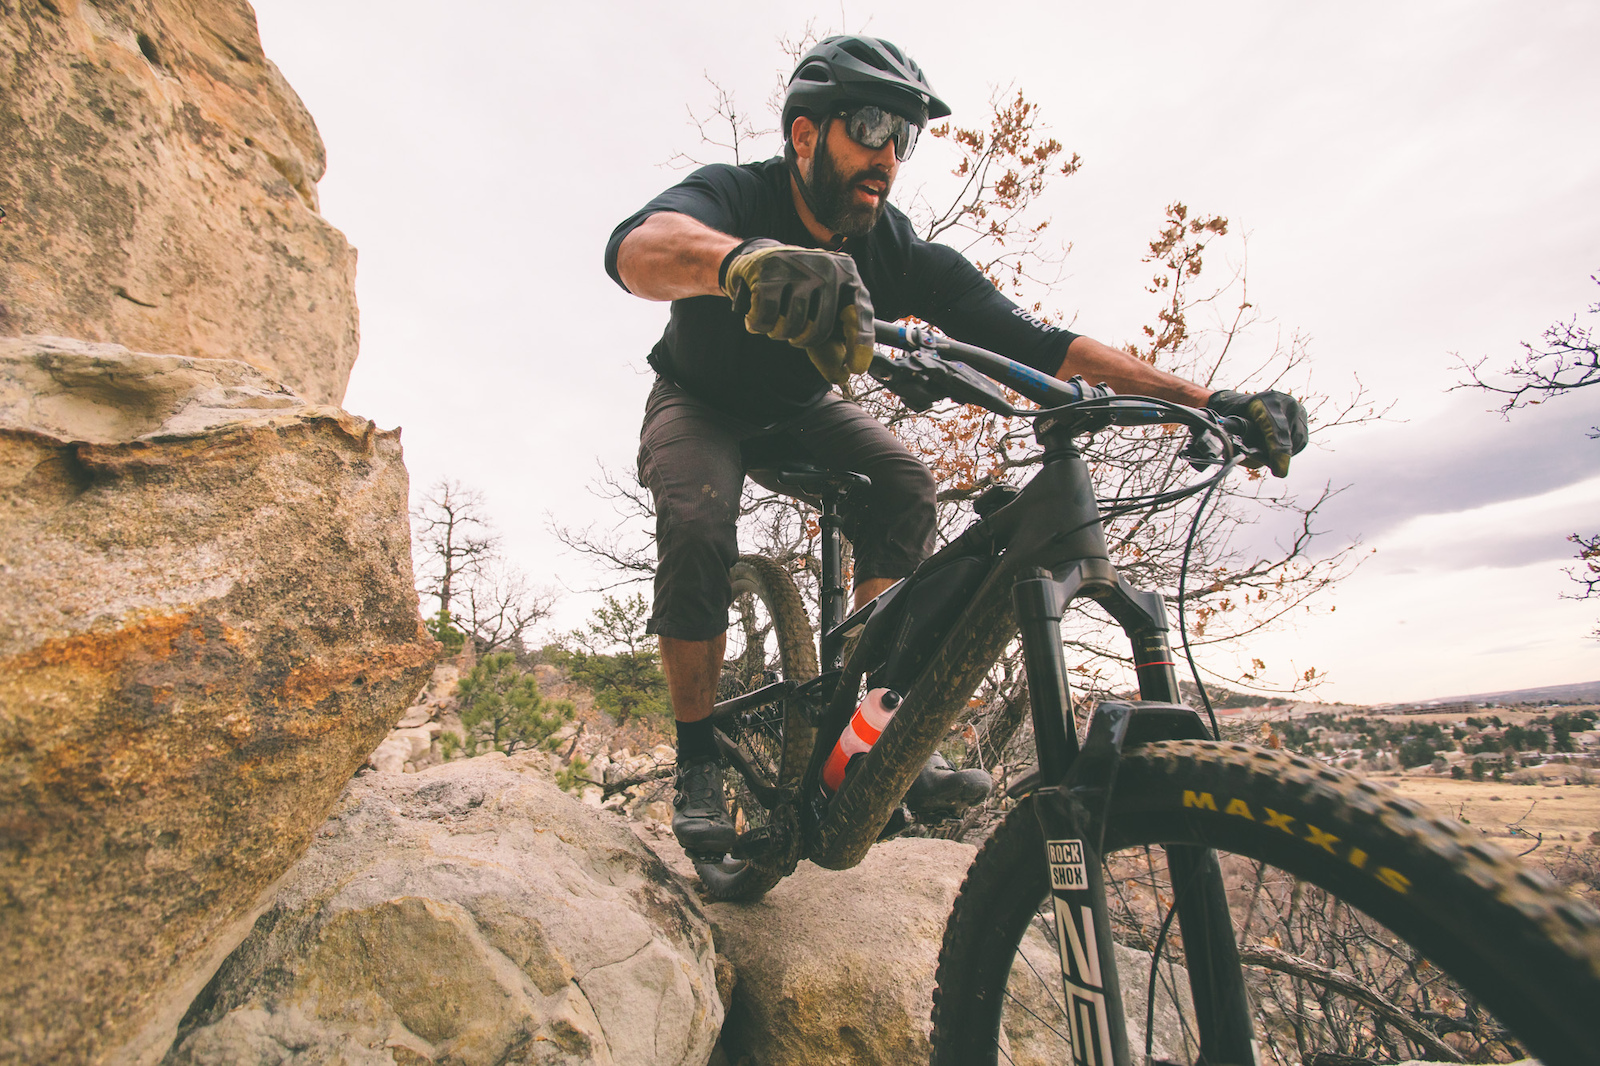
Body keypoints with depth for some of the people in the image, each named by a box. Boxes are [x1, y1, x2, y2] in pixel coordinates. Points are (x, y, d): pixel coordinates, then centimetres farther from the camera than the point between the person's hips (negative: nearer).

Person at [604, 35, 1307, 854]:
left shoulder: (900, 253, -18)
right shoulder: (734, 196, -26)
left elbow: (1030, 341, -24)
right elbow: (639, 243, -49)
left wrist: (1203, 399, -33)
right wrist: (740, 258, -74)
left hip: (800, 410, 3)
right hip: (699, 403, -2)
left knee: (904, 486, -23)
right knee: (699, 523, -32)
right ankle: (698, 759, -12)